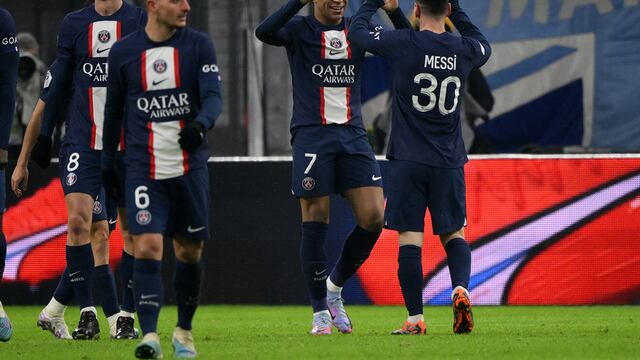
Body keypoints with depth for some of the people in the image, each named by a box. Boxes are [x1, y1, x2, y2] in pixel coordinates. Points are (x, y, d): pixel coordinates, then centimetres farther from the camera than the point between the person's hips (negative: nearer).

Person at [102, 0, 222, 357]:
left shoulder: (199, 45, 0)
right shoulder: (123, 52, 2)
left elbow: (213, 96, -11)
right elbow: (114, 109, 13)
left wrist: (200, 125, -32)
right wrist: (108, 163, 16)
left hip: (190, 166, 1)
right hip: (143, 170, -1)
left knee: (190, 251, 9)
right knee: (147, 246, -15)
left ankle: (184, 330, 28)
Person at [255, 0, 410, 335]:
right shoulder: (299, 30, 0)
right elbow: (263, 32, -20)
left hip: (353, 135, 4)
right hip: (312, 136, -4)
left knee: (373, 217, -6)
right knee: (316, 223, -3)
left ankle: (335, 287, 17)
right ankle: (320, 311, 6)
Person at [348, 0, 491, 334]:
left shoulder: (403, 43, -10)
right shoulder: (463, 50, 1)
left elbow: (356, 32, 5)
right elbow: (483, 46, 28)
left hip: (408, 159, -3)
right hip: (449, 162, 3)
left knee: (409, 237, -2)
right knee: (453, 232, 13)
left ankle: (415, 318, -6)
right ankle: (461, 289, -14)